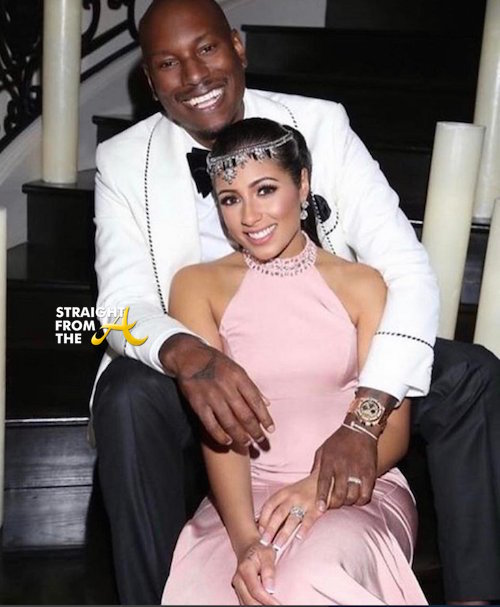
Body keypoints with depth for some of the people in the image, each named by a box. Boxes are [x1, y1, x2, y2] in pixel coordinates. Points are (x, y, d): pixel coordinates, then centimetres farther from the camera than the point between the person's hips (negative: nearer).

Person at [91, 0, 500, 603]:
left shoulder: (321, 125, -8)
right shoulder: (124, 161, -6)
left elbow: (407, 271, -16)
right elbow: (123, 302, -14)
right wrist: (186, 355, -39)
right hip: (198, 374, -1)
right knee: (127, 395, -32)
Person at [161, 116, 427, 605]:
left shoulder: (362, 285, 6)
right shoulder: (198, 286, 6)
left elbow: (394, 429, 1)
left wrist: (324, 484, -20)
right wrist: (245, 540, -21)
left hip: (358, 491, 0)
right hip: (245, 495, 1)